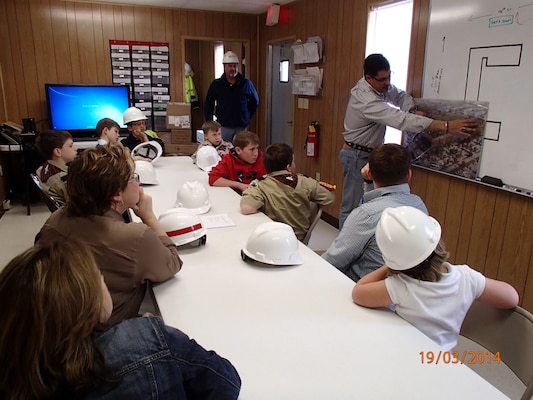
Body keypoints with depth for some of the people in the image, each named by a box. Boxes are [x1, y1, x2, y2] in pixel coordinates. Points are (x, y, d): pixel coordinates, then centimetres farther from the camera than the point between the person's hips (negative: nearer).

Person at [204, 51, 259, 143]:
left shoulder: (246, 83, 3)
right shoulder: (216, 84, 1)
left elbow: (255, 101, 16)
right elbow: (208, 104, 9)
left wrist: (248, 117, 9)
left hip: (241, 126, 1)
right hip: (223, 127, -1)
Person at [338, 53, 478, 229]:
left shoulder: (380, 85, 0)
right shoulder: (367, 101, -29)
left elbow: (400, 95, 13)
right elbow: (401, 120, -36)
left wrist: (414, 110, -12)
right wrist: (447, 126, -39)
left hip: (369, 153, 9)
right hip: (358, 156, -9)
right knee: (352, 206, -5)